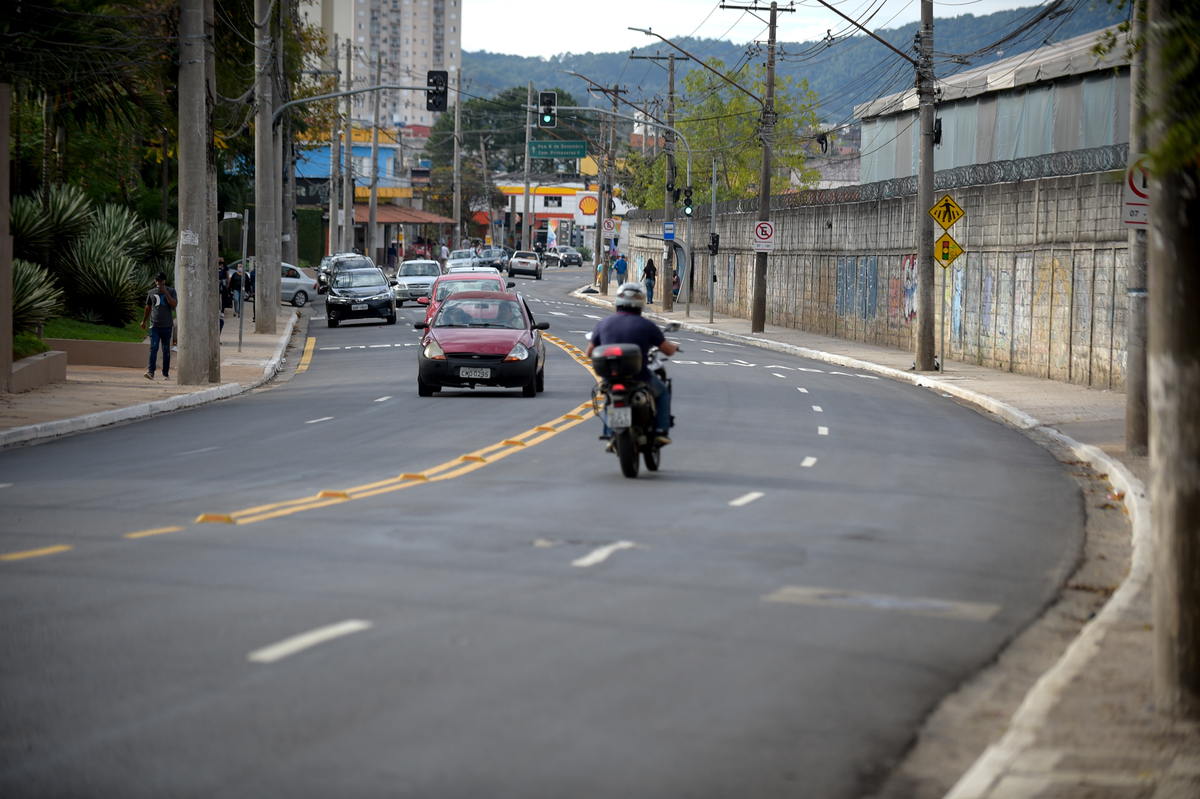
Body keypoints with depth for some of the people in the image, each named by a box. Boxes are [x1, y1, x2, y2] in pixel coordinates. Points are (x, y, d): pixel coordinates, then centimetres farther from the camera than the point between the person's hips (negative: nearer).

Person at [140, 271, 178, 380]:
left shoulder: (171, 291, 3)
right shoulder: (152, 292, 10)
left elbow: (174, 304, -12)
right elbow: (148, 307, 21)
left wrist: (165, 292, -17)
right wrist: (144, 321, 24)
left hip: (167, 326, -1)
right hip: (155, 325, 1)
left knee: (166, 350, 5)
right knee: (153, 348, -12)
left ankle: (166, 373, 12)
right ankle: (151, 372, -20)